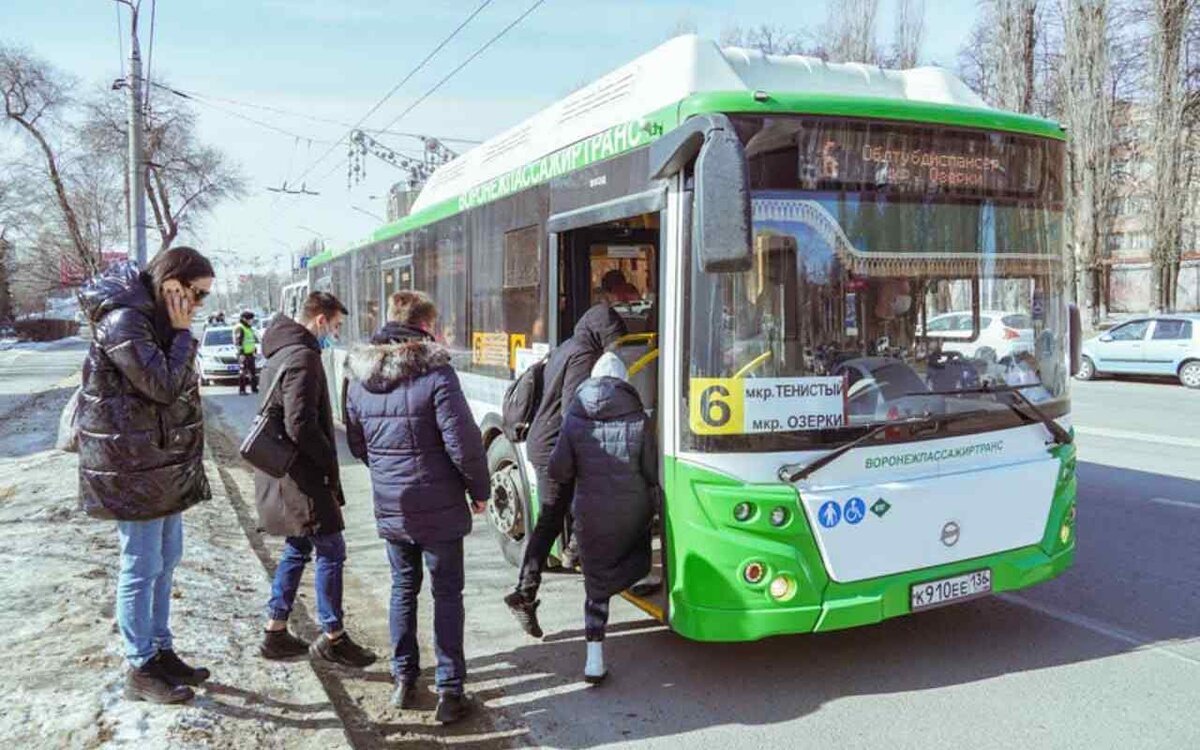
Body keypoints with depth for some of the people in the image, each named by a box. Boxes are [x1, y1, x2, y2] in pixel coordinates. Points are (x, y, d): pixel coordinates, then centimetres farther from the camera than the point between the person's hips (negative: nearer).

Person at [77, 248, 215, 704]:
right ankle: (140, 670, 13)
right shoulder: (122, 321, -18)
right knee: (141, 567, 0)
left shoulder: (154, 318, 12)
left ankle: (161, 650, 29)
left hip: (164, 463, 10)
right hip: (132, 467, -9)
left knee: (165, 560, 16)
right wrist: (182, 333, -16)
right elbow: (163, 386, -22)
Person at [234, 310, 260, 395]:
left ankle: (254, 388, 22)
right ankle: (241, 390, -6)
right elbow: (238, 342, -18)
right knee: (243, 372, -8)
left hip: (251, 353, 9)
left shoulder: (250, 328, 18)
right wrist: (241, 354, -22)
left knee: (253, 371, 13)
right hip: (244, 354, -9)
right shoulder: (240, 328, -12)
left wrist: (255, 352, 24)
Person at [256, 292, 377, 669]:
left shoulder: (282, 352, 14)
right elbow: (300, 426, -25)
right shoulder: (303, 357, -19)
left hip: (281, 473, 10)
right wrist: (329, 464, -11)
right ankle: (332, 637, 9)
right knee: (331, 550, -1)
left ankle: (275, 631, 26)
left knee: (297, 549, 19)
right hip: (300, 476, -10)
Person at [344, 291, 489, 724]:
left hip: (390, 509, 5)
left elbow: (357, 445, 11)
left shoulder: (359, 379, 1)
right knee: (447, 596, 6)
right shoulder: (435, 373, -18)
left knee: (403, 589, 20)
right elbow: (463, 443, -18)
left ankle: (403, 681, 28)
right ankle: (449, 693, 11)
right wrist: (480, 490, -4)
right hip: (439, 509, -5)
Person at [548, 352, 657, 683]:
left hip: (590, 515, 1)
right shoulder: (638, 419, -4)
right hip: (632, 512, -1)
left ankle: (594, 661, 5)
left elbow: (558, 472, -3)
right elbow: (652, 473, -1)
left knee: (596, 584, 9)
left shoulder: (573, 419, -1)